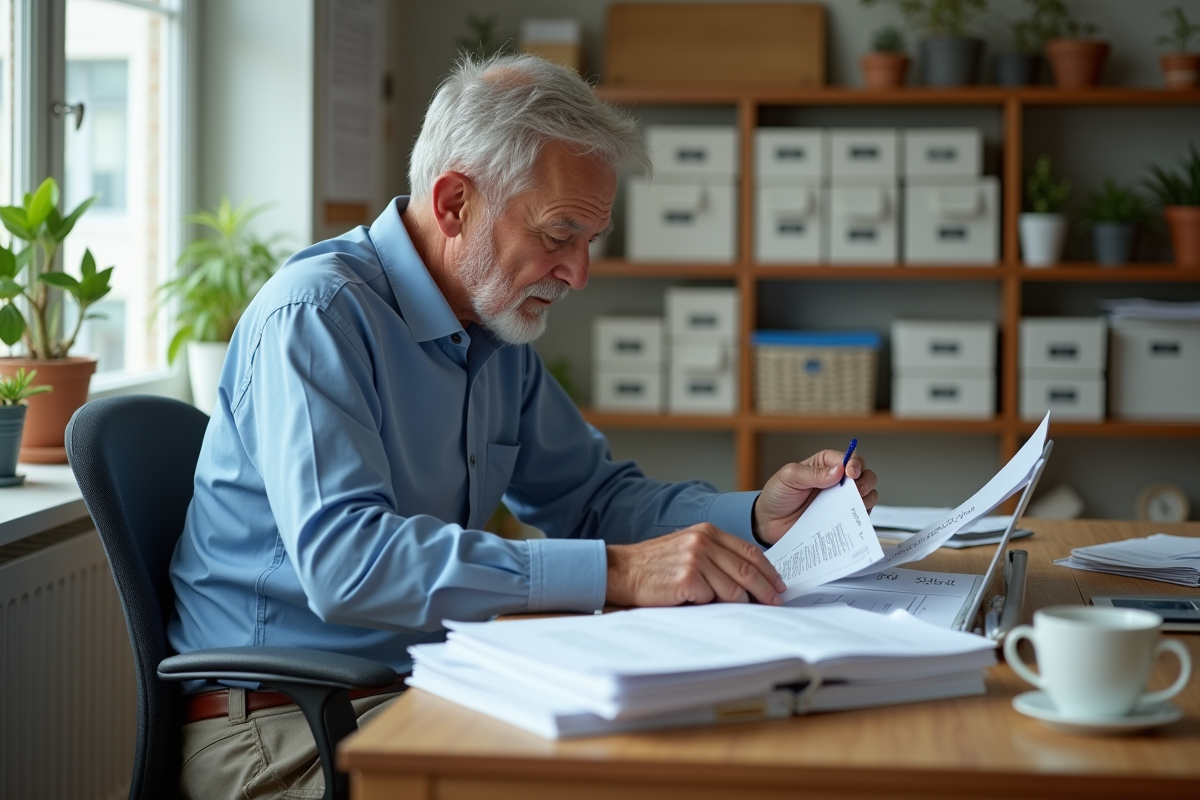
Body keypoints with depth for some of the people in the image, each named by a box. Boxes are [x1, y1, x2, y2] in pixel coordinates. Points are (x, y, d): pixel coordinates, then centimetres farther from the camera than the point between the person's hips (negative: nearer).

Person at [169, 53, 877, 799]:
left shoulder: (499, 334, 11)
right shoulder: (317, 314, -16)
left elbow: (592, 495, 22)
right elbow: (341, 559, -30)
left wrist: (757, 518, 3)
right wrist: (615, 572, -33)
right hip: (280, 730, -8)